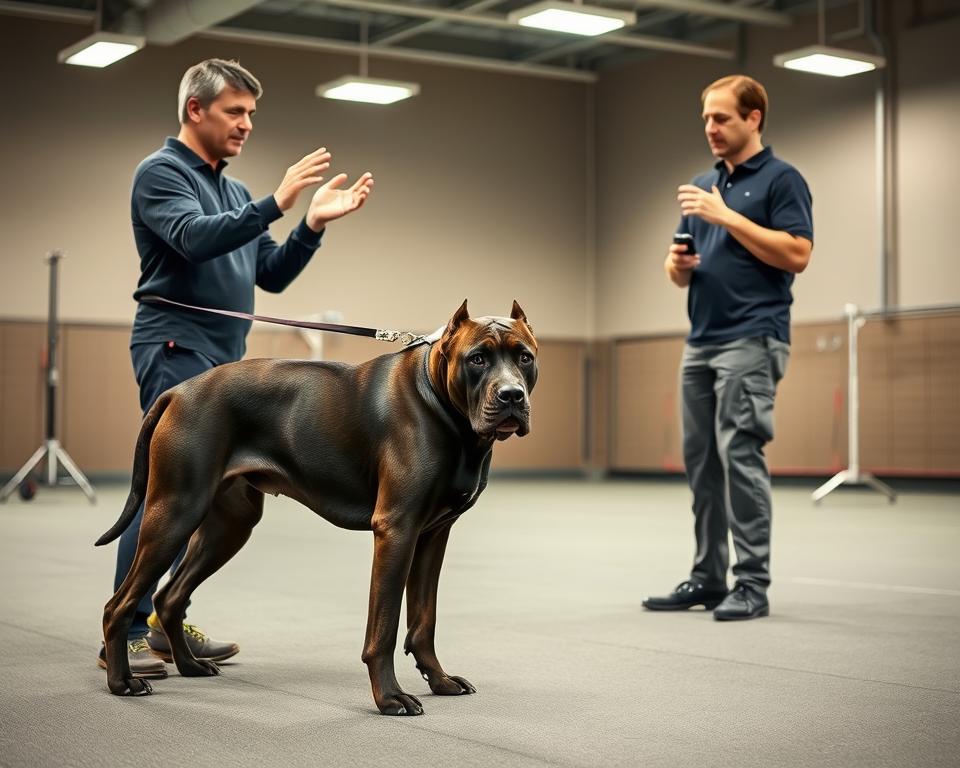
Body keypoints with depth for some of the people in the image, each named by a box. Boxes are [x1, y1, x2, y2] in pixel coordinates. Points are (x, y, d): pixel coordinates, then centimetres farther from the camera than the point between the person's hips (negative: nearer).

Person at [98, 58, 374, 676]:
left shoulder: (233, 191, 21)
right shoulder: (162, 173, -4)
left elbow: (272, 275, 16)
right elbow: (196, 239, -23)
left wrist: (315, 223, 3)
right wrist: (277, 203, -28)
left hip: (225, 359, 8)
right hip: (176, 348, -8)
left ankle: (168, 623, 14)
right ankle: (124, 635, -8)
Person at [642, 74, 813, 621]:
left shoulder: (781, 179, -4)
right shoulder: (702, 186, 19)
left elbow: (797, 255, -16)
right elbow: (681, 271, 21)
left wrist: (727, 216, -17)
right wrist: (678, 263, -4)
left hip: (752, 341, -8)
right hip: (701, 343, 8)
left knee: (741, 456, -11)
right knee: (702, 463, 9)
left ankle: (753, 584, -5)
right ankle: (708, 577, 16)